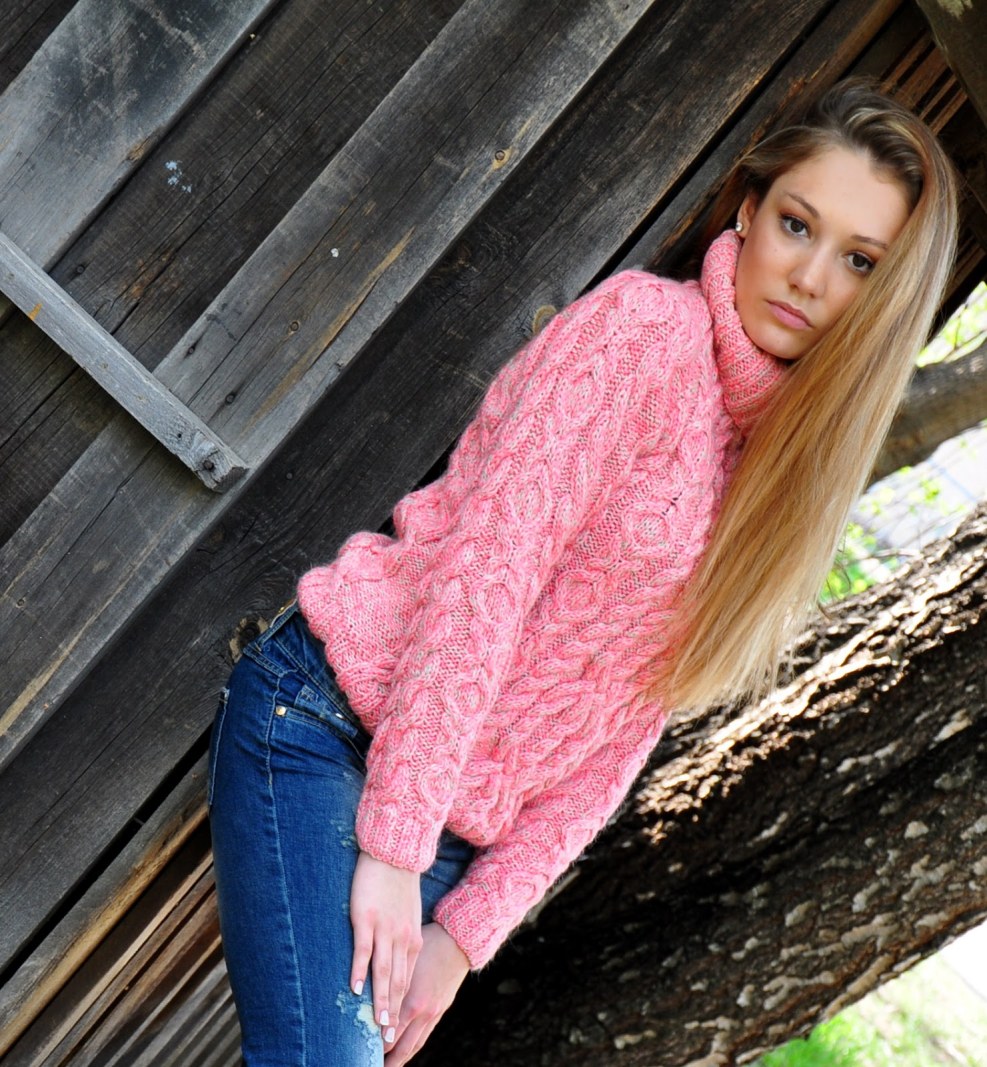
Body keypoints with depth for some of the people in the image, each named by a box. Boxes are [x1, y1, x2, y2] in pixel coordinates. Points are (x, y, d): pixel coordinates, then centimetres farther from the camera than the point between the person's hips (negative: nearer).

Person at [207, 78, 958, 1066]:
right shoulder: (650, 324, -7)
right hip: (329, 718, -6)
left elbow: (619, 734, 8)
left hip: (459, 833, 6)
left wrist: (466, 930, 1)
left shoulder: (778, 484, 11)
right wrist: (395, 843, -19)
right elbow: (487, 562, -15)